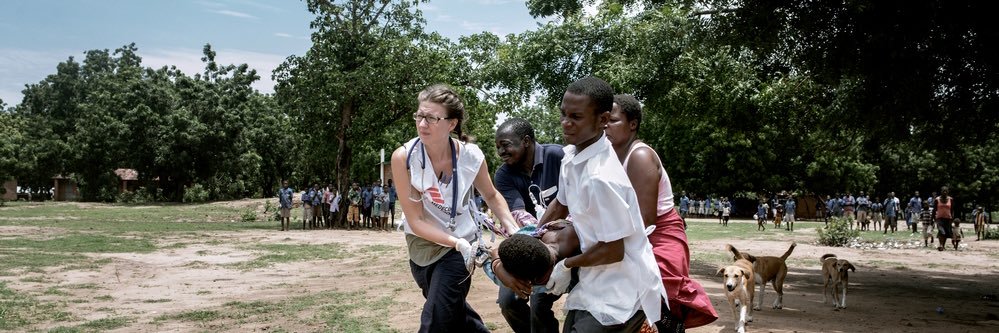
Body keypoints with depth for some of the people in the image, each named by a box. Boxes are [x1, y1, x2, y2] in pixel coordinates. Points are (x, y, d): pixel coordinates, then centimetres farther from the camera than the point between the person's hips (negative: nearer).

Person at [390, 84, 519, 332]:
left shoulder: (471, 156, -19)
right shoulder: (404, 157, -22)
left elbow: (491, 195, 2)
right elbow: (416, 221, -18)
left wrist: (513, 230, -13)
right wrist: (457, 243, -29)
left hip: (459, 244, -1)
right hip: (421, 244, 2)